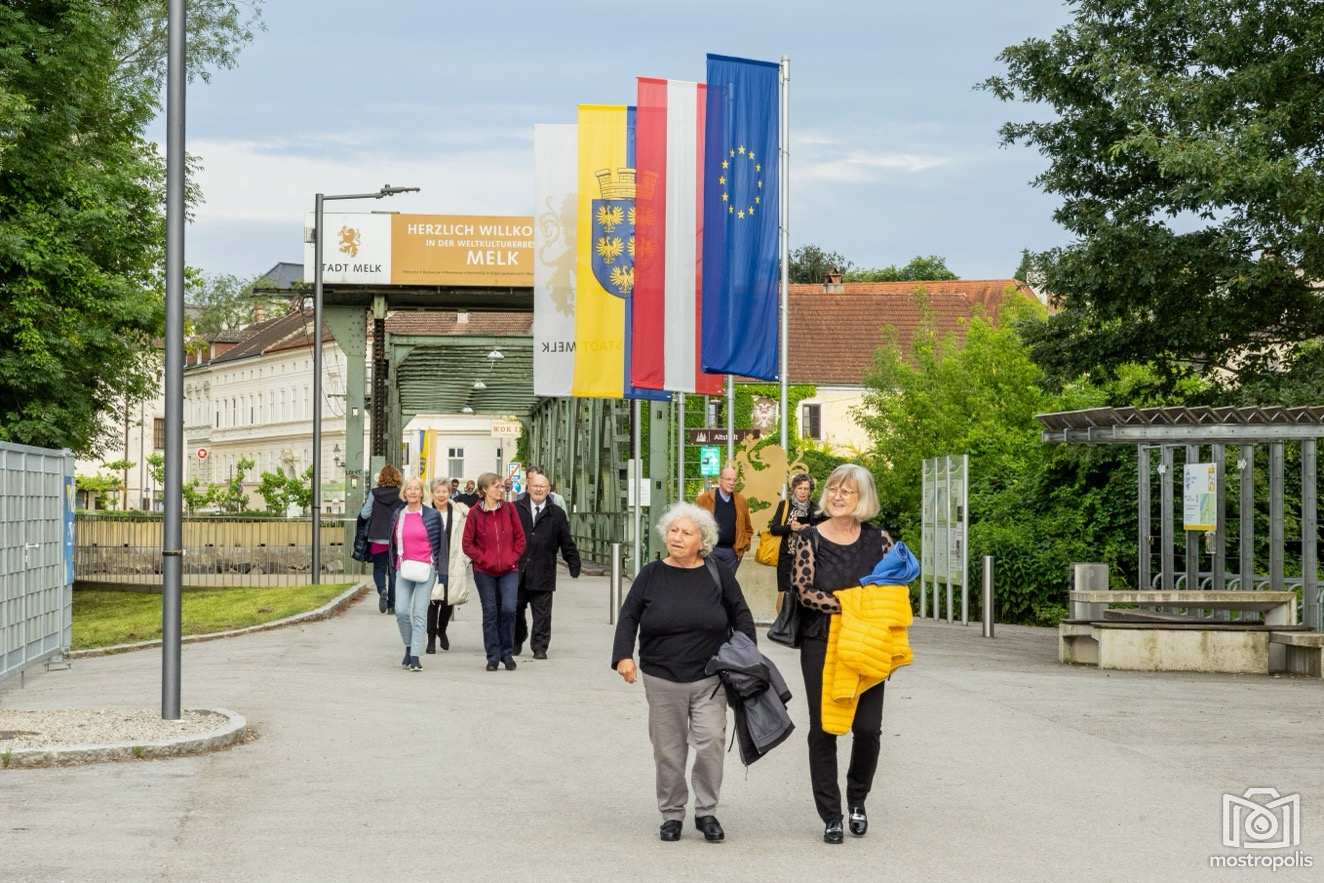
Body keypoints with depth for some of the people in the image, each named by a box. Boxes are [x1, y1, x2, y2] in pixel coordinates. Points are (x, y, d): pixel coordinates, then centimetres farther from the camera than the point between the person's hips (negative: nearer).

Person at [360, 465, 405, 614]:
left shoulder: (374, 493, -4)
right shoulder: (401, 494, -6)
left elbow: (365, 514, -3)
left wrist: (364, 505, 16)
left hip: (377, 539, 0)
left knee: (379, 569, 12)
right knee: (393, 571, 9)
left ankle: (382, 590, -18)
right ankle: (392, 605, 7)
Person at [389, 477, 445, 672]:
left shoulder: (432, 515, 0)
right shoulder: (398, 515, 10)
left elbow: (441, 544, 2)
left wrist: (442, 572, -1)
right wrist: (394, 566, 18)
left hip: (425, 569, -3)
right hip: (404, 569, 3)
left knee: (419, 613, -5)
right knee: (401, 611, -7)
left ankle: (414, 657, -4)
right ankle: (409, 647, 16)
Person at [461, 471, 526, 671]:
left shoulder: (509, 509, 3)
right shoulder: (475, 513, -3)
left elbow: (520, 537, 7)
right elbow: (468, 544, 1)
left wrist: (513, 558, -3)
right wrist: (484, 560, -8)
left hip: (509, 570, 1)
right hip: (485, 572, -1)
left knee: (508, 609, -11)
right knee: (490, 612, 3)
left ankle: (507, 653, 6)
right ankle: (493, 656, 12)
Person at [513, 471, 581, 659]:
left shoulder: (557, 514, 7)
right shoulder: (515, 509, 6)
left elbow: (567, 543, 9)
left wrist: (574, 565, 6)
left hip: (543, 573, -1)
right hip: (517, 570, 1)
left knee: (541, 613, -1)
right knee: (515, 610, 8)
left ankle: (540, 647, 5)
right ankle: (516, 643, 26)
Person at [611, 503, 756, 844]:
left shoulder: (718, 575, 3)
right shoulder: (651, 575, 3)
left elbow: (740, 615, 11)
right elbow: (628, 617, 4)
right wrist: (624, 656, -10)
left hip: (710, 679, -1)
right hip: (662, 679, 1)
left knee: (711, 741, -11)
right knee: (668, 750, 4)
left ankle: (706, 811, 6)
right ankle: (672, 814, 18)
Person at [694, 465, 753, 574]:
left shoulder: (741, 501, 8)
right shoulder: (704, 499, -4)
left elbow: (748, 528, 17)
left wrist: (743, 547, 6)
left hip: (732, 552, 3)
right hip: (710, 550, -3)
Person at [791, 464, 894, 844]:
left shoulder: (878, 540, 4)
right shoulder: (809, 538, -2)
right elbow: (803, 591, -12)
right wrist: (846, 604, -20)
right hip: (820, 644, -1)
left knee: (868, 727, -4)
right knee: (823, 728, 1)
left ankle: (857, 800, 22)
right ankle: (830, 815, 11)